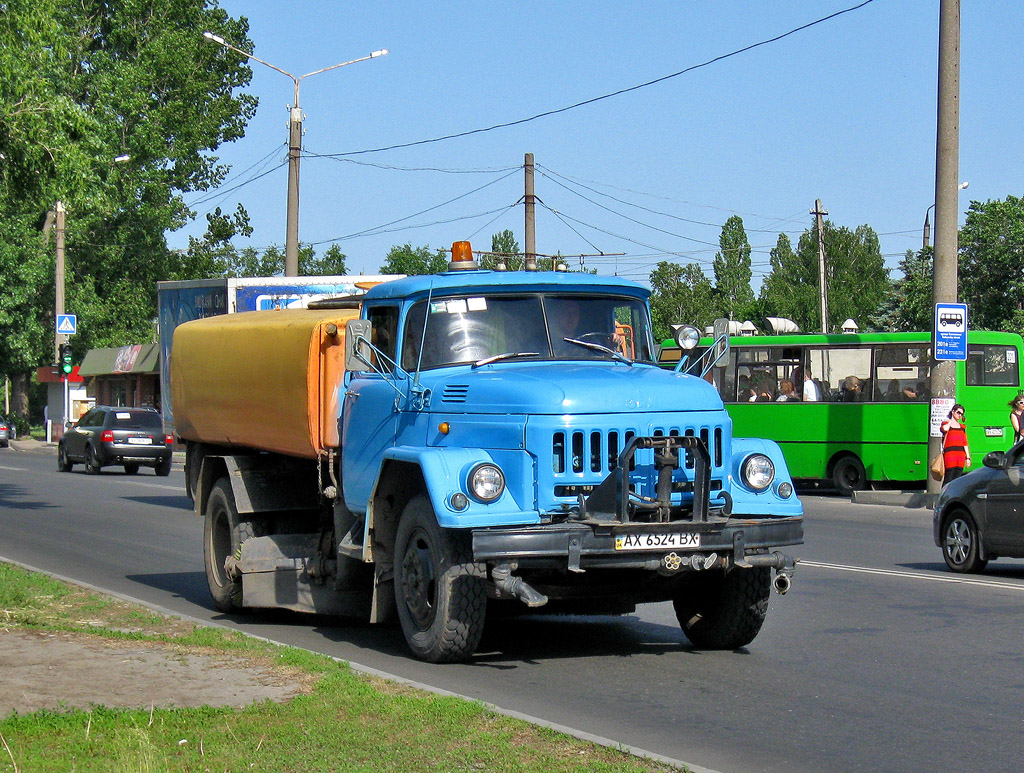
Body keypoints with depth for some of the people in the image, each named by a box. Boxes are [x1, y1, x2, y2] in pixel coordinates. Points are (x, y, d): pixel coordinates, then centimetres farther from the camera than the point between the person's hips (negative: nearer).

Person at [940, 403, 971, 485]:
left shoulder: (962, 426, 21)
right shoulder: (946, 423, 7)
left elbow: (965, 443, 20)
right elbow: (945, 429, -20)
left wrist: (968, 457, 14)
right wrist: (950, 421, 1)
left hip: (961, 454, 5)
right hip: (950, 453, -5)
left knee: (957, 478, 3)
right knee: (948, 478, -10)